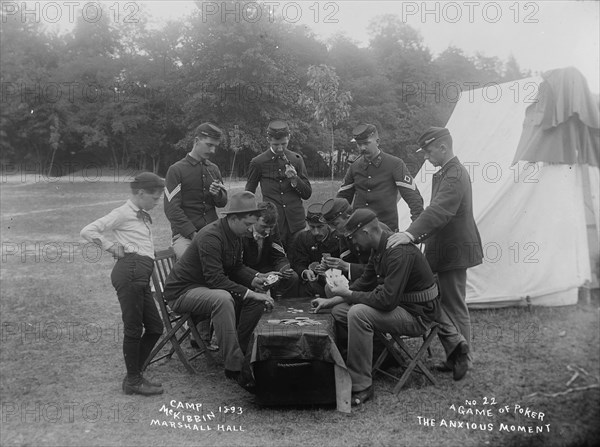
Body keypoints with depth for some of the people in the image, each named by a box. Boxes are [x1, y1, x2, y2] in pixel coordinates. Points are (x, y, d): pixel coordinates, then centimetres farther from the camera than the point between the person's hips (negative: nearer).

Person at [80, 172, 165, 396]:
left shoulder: (143, 216, 25)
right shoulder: (123, 213, -2)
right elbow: (88, 231, -8)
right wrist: (112, 246, -5)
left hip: (142, 275, 9)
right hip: (130, 270, -9)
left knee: (155, 327, 10)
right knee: (134, 328, -3)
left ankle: (134, 374, 21)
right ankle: (133, 381, 9)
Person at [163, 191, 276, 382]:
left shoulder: (235, 234, 3)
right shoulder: (211, 236, -26)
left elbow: (236, 267, 13)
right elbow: (215, 279, -31)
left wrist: (256, 277, -6)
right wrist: (249, 293, -33)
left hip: (208, 287, 9)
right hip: (182, 291, -9)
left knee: (258, 297, -6)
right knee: (222, 299, -39)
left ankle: (240, 349, 7)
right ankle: (234, 365, -32)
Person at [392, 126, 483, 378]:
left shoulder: (454, 176, -20)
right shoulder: (446, 172, 13)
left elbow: (439, 210, -34)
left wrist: (411, 234, -44)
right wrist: (417, 235, 18)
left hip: (454, 251, -10)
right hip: (447, 248, 10)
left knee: (454, 307, 1)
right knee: (449, 304, 16)